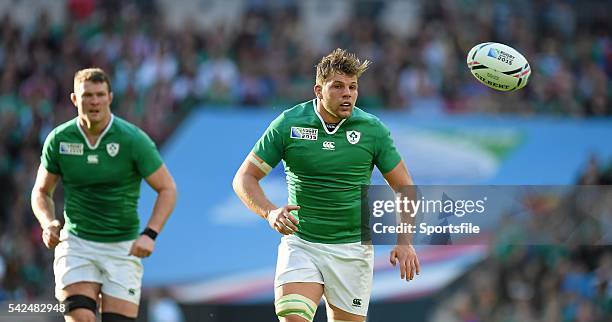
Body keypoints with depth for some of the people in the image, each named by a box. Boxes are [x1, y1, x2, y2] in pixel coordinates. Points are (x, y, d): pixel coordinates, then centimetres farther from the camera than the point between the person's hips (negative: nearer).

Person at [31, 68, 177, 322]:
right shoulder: (58, 139, -2)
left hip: (123, 248, -1)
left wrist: (149, 234, -17)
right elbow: (41, 192, 12)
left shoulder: (133, 139, -10)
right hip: (76, 244, 1)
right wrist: (48, 224, -9)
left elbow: (167, 189, -3)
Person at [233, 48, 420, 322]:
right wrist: (269, 212, -20)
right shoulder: (288, 124, -5)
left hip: (353, 248, 1)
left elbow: (403, 186, 7)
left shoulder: (372, 129, -2)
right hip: (300, 244, -1)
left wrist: (405, 242, -6)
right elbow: (244, 178, 0)